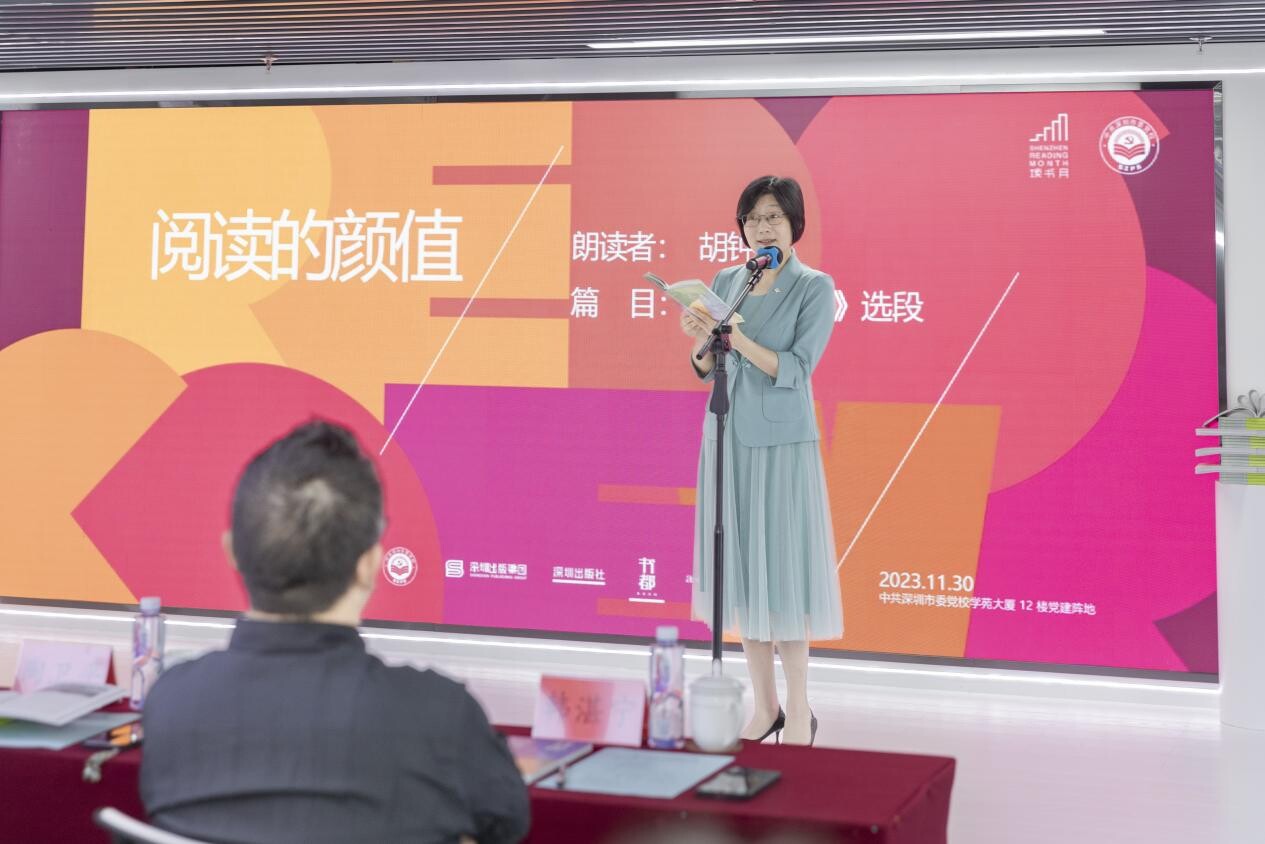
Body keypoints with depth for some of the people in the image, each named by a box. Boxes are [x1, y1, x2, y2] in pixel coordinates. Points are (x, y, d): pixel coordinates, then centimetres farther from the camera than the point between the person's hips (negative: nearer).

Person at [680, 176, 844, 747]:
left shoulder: (815, 288, -5)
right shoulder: (726, 282, 9)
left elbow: (796, 368, -14)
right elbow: (706, 371, 10)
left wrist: (738, 338, -26)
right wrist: (702, 339, -11)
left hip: (781, 442, -5)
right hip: (728, 437, 5)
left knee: (782, 568, -4)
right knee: (741, 568, 7)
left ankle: (799, 712, 7)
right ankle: (764, 706, 17)